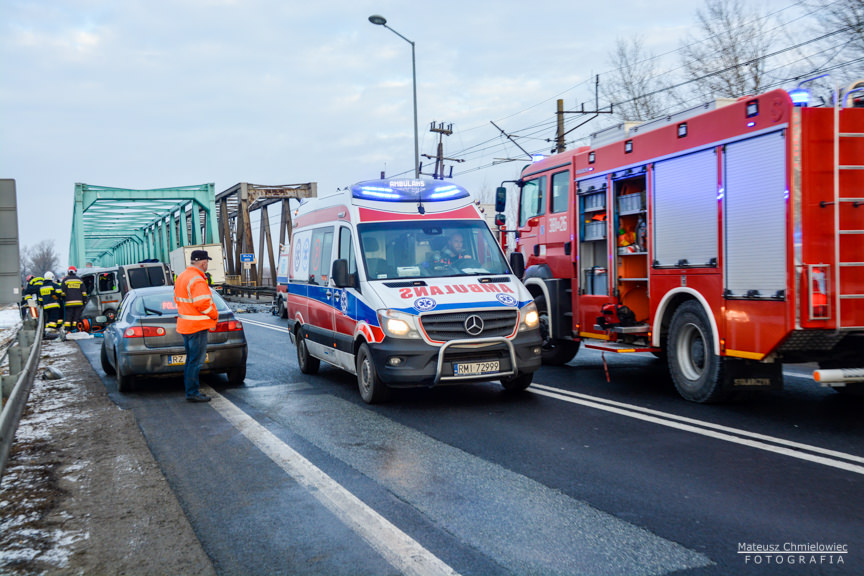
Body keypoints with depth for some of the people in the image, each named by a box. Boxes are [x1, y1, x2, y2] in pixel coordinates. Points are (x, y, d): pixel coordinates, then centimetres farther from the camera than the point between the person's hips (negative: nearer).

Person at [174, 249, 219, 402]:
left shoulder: (181, 277, 12)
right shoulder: (197, 281, -20)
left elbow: (177, 299, 20)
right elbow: (203, 304, -24)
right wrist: (215, 315, -8)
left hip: (185, 325, 10)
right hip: (197, 326, -10)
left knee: (191, 359, 17)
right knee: (196, 360, -5)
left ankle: (191, 391, 23)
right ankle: (192, 393, -2)